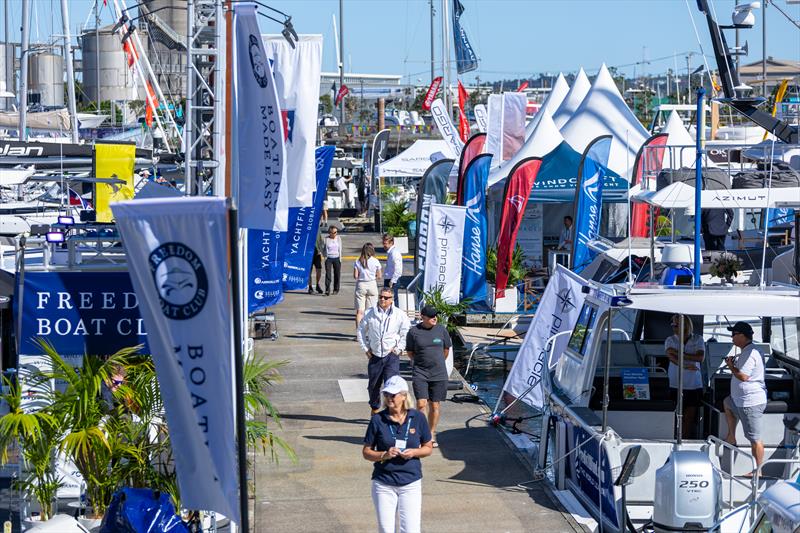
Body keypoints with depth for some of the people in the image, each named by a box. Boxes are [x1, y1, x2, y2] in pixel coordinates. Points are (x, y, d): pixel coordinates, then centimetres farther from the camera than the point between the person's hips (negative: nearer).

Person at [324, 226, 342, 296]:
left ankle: (336, 289, 18)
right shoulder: (326, 239, -3)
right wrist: (325, 257, -5)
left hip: (336, 258, 2)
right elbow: (325, 249, 2)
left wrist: (340, 258, 2)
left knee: (337, 274, 5)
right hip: (329, 258, -2)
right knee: (328, 274, -10)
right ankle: (327, 290, -11)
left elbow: (340, 248, 7)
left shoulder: (338, 238, 4)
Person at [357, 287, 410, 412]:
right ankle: (374, 409, 35)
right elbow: (361, 331, 11)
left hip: (391, 356, -2)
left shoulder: (399, 315, -1)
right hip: (375, 355, 3)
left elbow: (406, 334, 3)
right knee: (373, 385, 13)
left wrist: (398, 349, -4)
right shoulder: (370, 313, 3)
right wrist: (366, 348, 5)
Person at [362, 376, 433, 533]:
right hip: (383, 483, 0)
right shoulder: (378, 419, -3)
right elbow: (366, 452, 3)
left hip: (411, 483, 0)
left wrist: (414, 452, -10)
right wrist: (385, 455, -15)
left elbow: (428, 448, 10)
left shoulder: (417, 418, 0)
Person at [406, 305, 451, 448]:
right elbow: (410, 352, 9)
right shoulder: (414, 332, -3)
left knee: (434, 406, 6)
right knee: (421, 405, -13)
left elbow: (446, 349, 16)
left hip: (439, 374, 2)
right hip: (420, 373, -2)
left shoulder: (441, 329, 2)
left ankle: (432, 435, 20)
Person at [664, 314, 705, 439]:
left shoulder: (698, 340, 6)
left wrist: (680, 354, -14)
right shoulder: (670, 340, 5)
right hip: (675, 385, -1)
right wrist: (685, 366, -28)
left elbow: (700, 357, -7)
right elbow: (671, 357, -11)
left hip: (694, 385, 1)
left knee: (690, 418, 2)